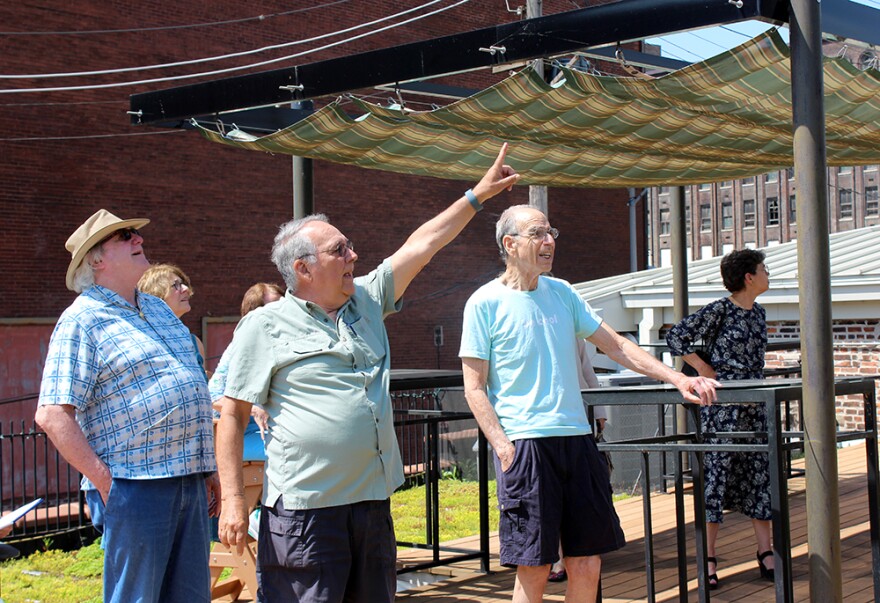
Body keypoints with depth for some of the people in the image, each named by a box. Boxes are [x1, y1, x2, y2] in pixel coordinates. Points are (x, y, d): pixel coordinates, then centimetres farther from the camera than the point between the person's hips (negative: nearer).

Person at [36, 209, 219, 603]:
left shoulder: (158, 309, 17)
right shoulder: (82, 320, -7)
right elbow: (52, 415, -14)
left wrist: (207, 466, 19)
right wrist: (104, 481, -16)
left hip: (190, 482, 8)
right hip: (137, 485, -7)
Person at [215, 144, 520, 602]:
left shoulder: (367, 301, 12)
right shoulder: (264, 326, -4)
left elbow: (423, 245, 17)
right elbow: (232, 415, -4)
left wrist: (479, 194, 19)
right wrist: (232, 500, -11)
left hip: (373, 502, 6)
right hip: (304, 509, -6)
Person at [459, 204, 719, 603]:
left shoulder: (561, 293, 14)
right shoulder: (485, 303, -3)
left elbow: (615, 346, 16)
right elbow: (474, 388, -5)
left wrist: (676, 378, 8)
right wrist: (504, 448, -15)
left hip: (576, 438, 6)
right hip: (524, 442, -5)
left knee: (587, 565, 7)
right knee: (533, 570, -3)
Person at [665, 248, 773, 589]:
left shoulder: (758, 313, 12)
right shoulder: (719, 311, -10)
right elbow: (676, 338, -13)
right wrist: (705, 371, -12)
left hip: (755, 405, 7)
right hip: (721, 405, -7)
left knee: (760, 474, 8)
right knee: (716, 474, -3)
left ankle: (766, 553, 16)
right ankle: (709, 558, 2)